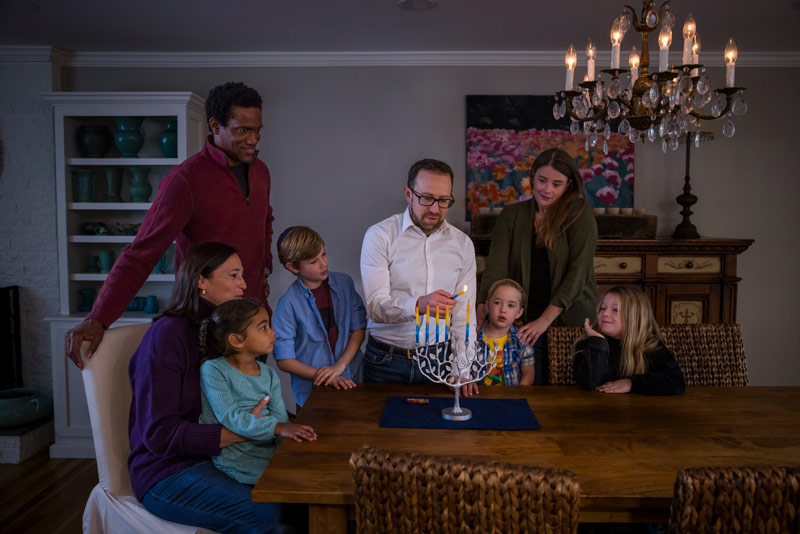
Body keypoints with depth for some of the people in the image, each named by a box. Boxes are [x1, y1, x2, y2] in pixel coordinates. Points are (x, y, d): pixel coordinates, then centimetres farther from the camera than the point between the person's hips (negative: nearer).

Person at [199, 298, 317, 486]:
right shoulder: (213, 370, -8)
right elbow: (230, 417, -18)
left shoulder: (269, 374, 11)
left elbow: (281, 417, 3)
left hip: (270, 450, 6)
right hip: (237, 459, -6)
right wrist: (276, 427, -28)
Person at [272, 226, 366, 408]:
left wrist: (339, 366, -10)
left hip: (350, 381, 3)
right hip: (312, 392, -3)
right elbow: (284, 360, -6)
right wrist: (324, 377, -13)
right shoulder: (288, 303, -10)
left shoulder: (344, 283, 3)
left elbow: (358, 329, 4)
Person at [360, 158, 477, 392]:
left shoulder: (462, 243, 3)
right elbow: (375, 306, -17)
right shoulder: (380, 235, -8)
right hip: (386, 361, -2)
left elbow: (464, 313, 3)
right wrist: (419, 305, -34)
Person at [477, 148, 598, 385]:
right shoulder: (511, 215, 3)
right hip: (526, 321, 2)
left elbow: (578, 271, -11)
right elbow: (496, 267, -7)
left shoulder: (579, 214, -4)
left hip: (570, 318, -1)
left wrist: (545, 319, -19)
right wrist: (479, 318, -19)